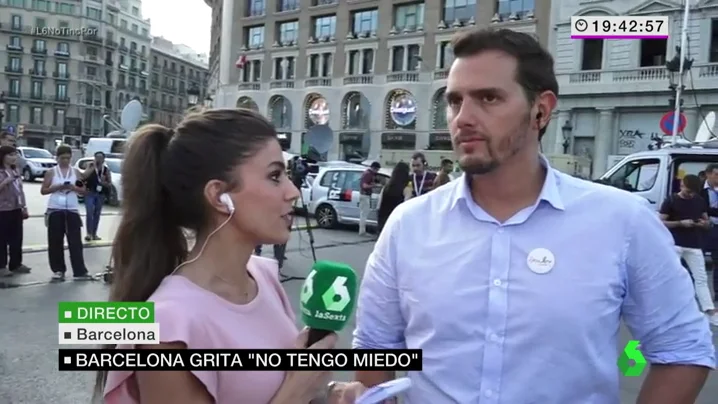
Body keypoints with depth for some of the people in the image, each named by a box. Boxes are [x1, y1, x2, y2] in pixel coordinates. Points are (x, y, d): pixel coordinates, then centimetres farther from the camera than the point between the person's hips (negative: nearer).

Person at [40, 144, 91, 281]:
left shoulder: (76, 172, 7)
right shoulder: (51, 172, 3)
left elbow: (83, 190, 7)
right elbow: (43, 190, 1)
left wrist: (73, 187, -12)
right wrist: (57, 187, -14)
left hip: (72, 210, 1)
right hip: (55, 210, 0)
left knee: (75, 241, -2)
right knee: (55, 242, 3)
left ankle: (80, 271, -2)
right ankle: (58, 270, 14)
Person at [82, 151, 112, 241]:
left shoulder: (106, 170, 3)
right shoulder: (90, 166, -1)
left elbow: (110, 184, 5)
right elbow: (84, 176, -16)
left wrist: (104, 182, -16)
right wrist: (93, 167, -19)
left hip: (101, 194, 3)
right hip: (90, 193, -3)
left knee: (97, 214, 9)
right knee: (90, 213, -13)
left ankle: (94, 234, 18)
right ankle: (89, 233, -12)